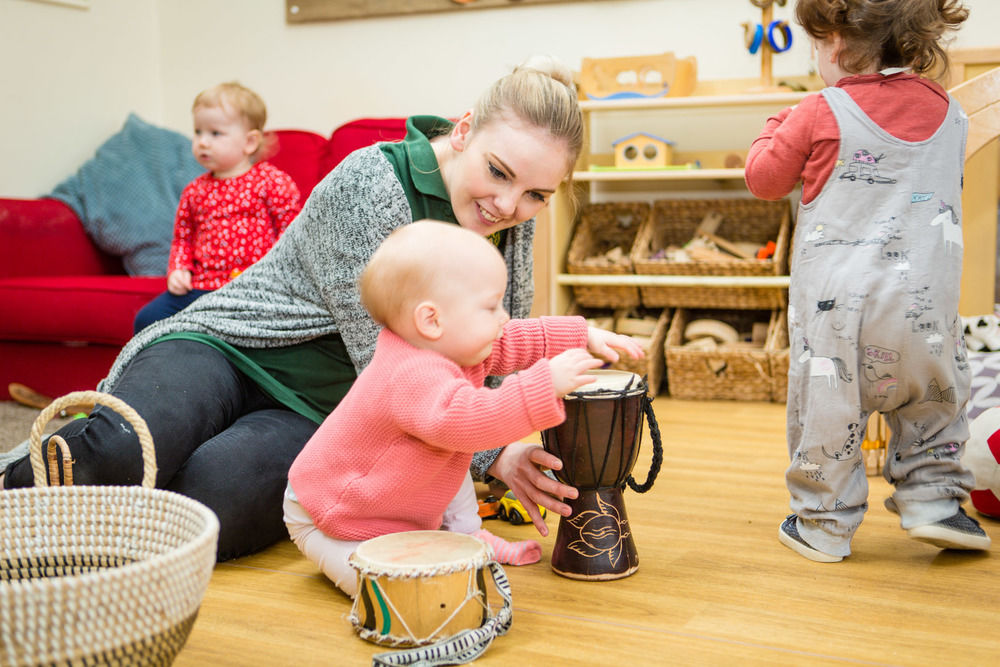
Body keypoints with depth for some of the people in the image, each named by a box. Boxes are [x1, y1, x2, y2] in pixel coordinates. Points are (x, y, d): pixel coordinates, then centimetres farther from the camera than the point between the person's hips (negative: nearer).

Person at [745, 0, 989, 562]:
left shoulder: (821, 113, -5)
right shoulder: (950, 114, 8)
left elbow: (765, 179, 5)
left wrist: (778, 129, 23)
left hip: (835, 301, -3)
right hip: (926, 300, 4)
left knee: (827, 405, 6)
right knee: (937, 397, 23)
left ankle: (823, 524, 14)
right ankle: (933, 501, 20)